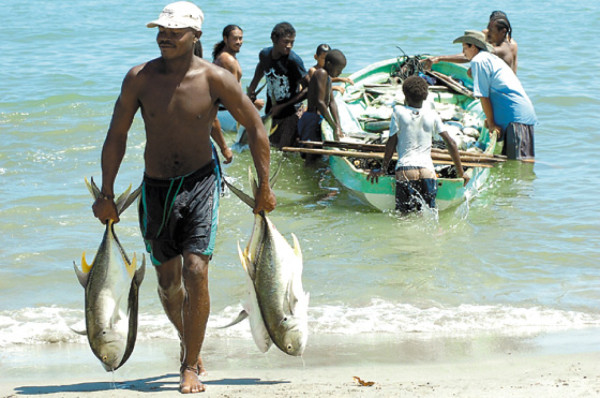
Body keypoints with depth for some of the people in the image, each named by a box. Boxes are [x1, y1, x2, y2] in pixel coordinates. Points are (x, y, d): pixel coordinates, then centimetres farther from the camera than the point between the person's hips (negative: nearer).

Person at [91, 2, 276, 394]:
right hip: (156, 187, 3)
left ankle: (191, 368, -7)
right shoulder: (140, 78, -7)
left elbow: (255, 126, -1)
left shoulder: (215, 78, -12)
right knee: (168, 283, 10)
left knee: (196, 272, -17)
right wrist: (107, 194, 1)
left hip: (201, 183, -3)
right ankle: (189, 342, 39)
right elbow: (117, 135, 3)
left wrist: (265, 187, 0)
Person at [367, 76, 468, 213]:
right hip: (427, 170, 2)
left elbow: (391, 143, 6)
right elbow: (451, 143, 11)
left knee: (405, 214, -7)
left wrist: (383, 168, 16)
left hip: (404, 170, -2)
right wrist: (460, 173, 17)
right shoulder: (432, 115, 12)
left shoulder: (398, 111, 7)